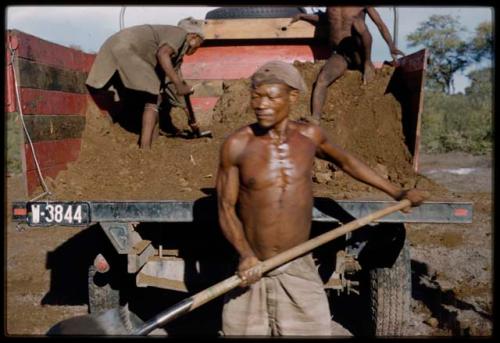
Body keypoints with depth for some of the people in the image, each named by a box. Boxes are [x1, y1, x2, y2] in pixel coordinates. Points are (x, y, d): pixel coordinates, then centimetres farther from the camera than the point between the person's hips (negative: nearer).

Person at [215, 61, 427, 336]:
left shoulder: (308, 135, -3)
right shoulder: (236, 145, -11)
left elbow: (345, 161, 15)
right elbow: (226, 208, -7)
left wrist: (396, 192, 19)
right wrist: (245, 255, -23)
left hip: (299, 270, 2)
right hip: (251, 272, -1)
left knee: (313, 329, 5)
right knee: (244, 330, 10)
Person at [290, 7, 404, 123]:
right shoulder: (331, 7, 12)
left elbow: (380, 24, 0)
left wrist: (392, 47, -9)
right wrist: (302, 16, 27)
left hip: (358, 55, -2)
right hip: (339, 55, 2)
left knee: (358, 22, -29)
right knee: (322, 79, -28)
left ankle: (368, 64, -15)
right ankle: (315, 121, -37)